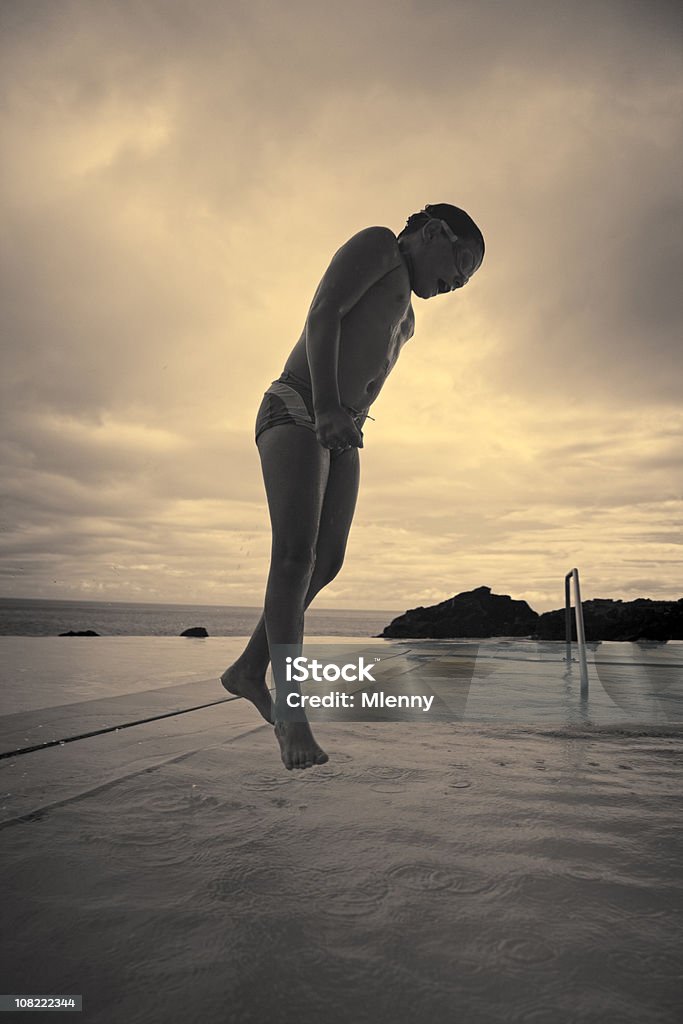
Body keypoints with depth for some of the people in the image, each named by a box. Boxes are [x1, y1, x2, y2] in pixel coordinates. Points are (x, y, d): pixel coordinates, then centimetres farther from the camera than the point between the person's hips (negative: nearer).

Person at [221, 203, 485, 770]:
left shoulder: (405, 317, 29)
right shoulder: (379, 244, 4)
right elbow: (322, 313, -12)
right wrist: (327, 405, -25)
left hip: (340, 436, 9)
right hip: (294, 413, -8)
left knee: (327, 561, -2)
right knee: (294, 554, -20)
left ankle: (248, 670, 8)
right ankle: (290, 707, -20)